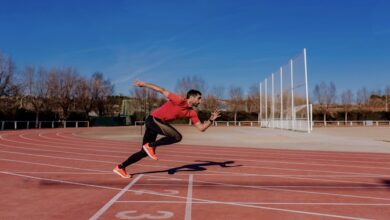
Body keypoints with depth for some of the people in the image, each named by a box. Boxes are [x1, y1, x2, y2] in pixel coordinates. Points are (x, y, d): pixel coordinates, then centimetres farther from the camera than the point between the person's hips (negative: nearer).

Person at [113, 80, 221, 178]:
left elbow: (201, 128, 8)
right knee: (177, 137, -18)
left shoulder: (192, 113, 7)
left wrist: (211, 120, -8)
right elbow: (162, 90, -10)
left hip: (155, 122, 9)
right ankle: (151, 146, -7)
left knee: (145, 152, 10)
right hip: (153, 119, -9)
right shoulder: (180, 101, -16)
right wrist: (143, 84, -5)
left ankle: (120, 167, 19)